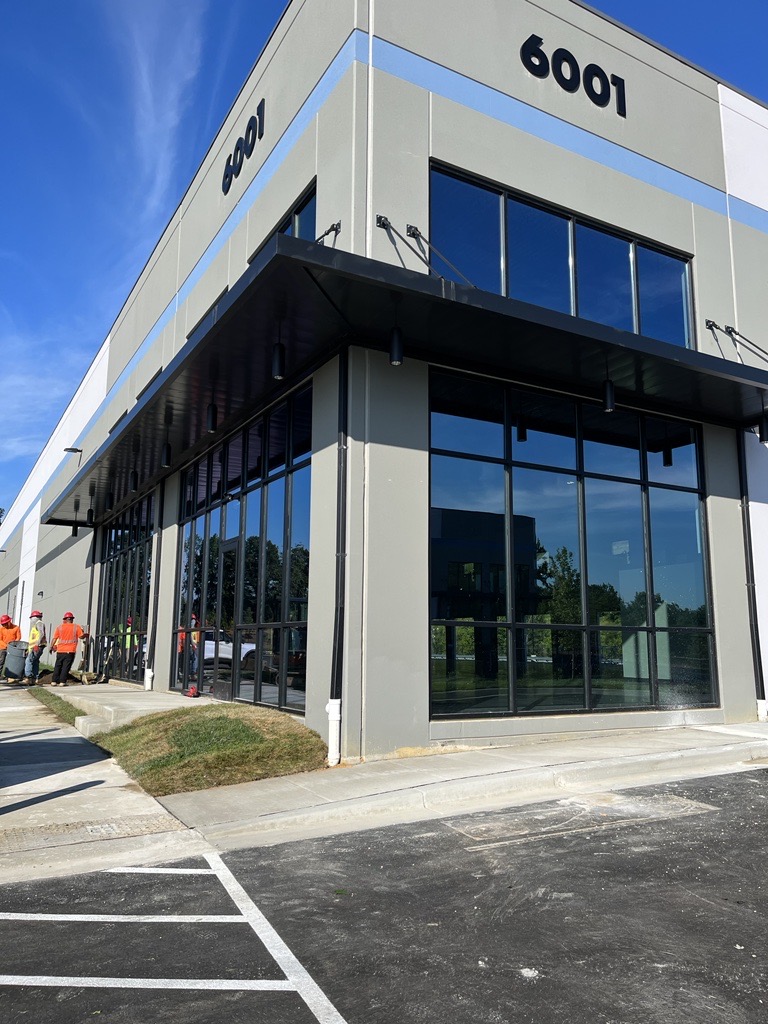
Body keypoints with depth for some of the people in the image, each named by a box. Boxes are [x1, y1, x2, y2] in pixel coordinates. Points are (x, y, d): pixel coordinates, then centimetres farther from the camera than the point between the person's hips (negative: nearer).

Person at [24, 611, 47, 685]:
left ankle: (27, 678, -22)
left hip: (37, 646, -10)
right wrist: (28, 649, 23)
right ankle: (34, 680, 8)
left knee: (29, 661, -16)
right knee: (35, 662, 7)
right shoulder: (35, 625, 28)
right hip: (34, 647, 10)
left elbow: (42, 634, -17)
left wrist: (37, 644, -25)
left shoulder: (39, 623, -2)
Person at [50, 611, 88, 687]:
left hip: (60, 650, 2)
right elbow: (81, 636, -1)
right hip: (70, 651, -2)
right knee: (66, 667, -1)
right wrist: (86, 634, 19)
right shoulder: (76, 627, 1)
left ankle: (54, 681, 10)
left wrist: (51, 648, 11)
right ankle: (62, 682, -5)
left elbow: (54, 638, 3)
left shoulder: (59, 627, 5)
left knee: (57, 666, 11)